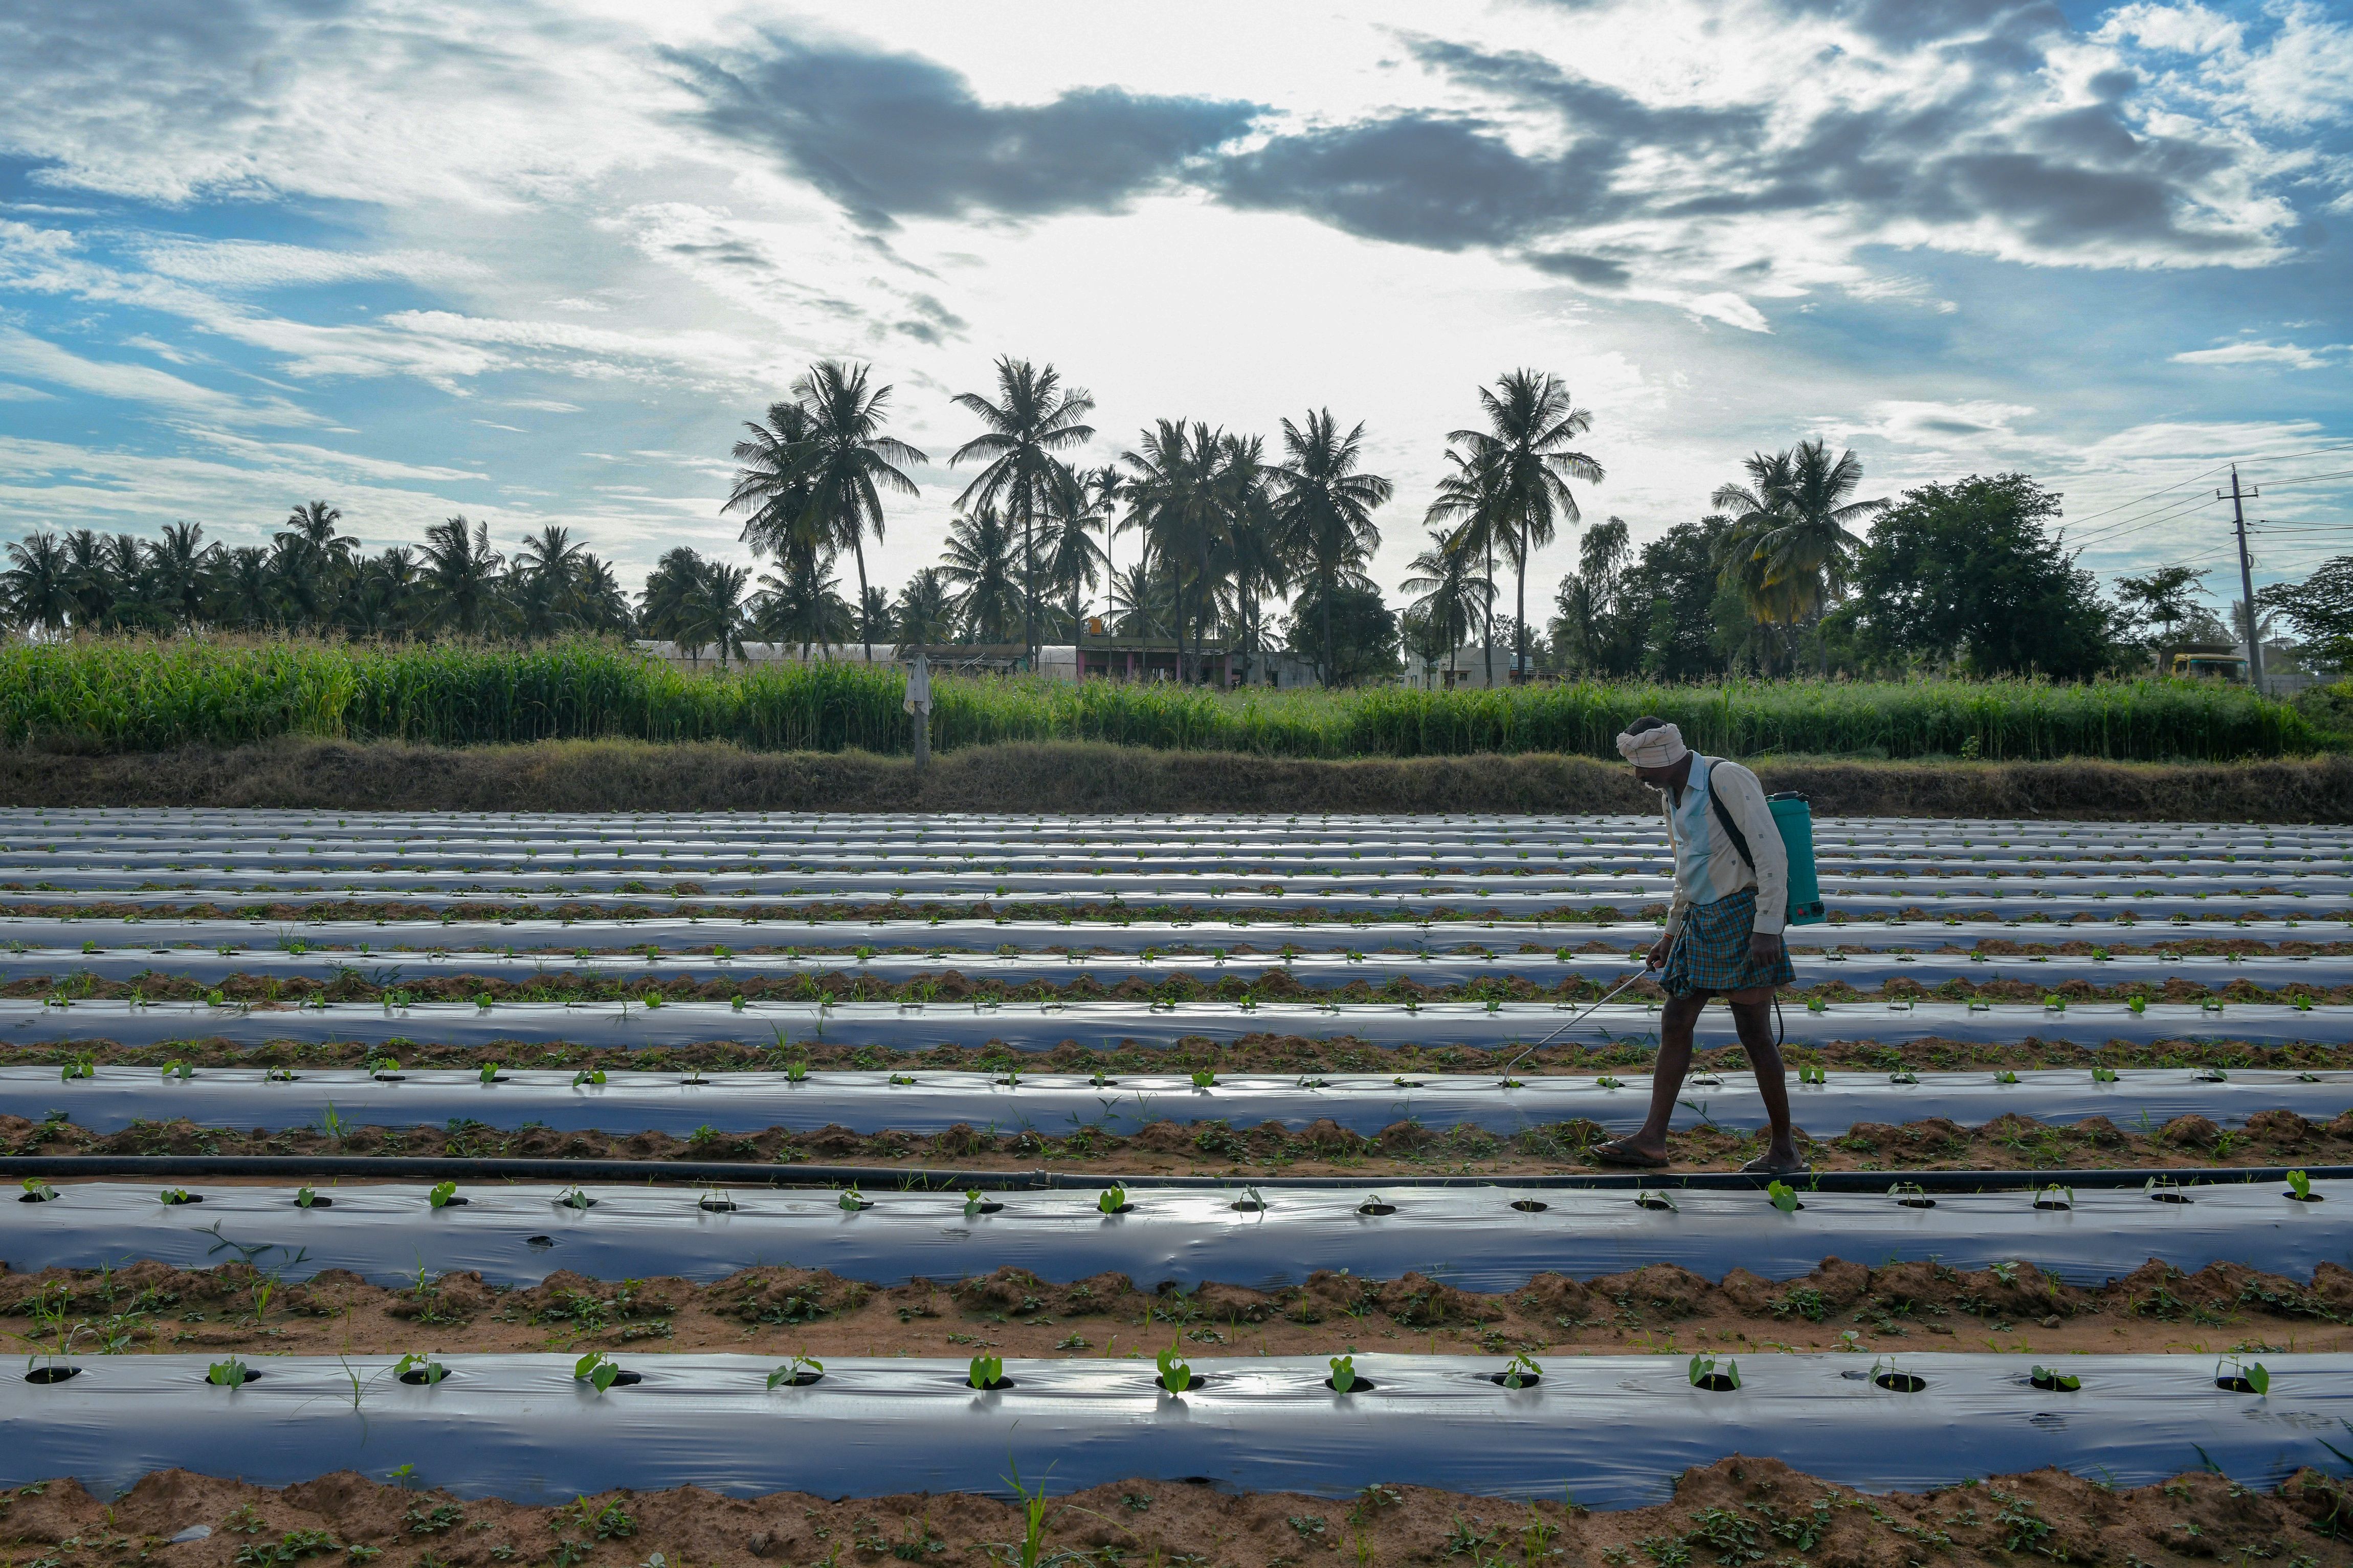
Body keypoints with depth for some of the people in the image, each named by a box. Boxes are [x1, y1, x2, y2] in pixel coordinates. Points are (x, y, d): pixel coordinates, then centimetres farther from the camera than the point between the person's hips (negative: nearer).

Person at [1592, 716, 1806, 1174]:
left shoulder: (1728, 779, -14)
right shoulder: (1672, 796, 14)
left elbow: (1771, 854, -18)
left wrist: (1767, 928, -23)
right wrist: (1670, 934, 27)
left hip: (1741, 915, -9)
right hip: (1700, 922, 9)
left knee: (1754, 1034, -4)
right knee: (1674, 1023, 6)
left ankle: (1785, 1148, 9)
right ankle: (1652, 1140, 10)